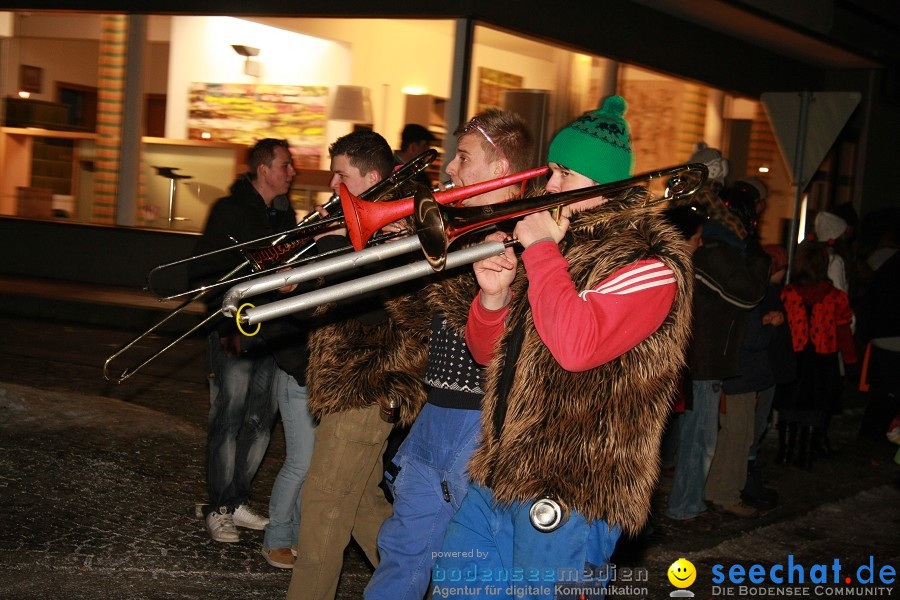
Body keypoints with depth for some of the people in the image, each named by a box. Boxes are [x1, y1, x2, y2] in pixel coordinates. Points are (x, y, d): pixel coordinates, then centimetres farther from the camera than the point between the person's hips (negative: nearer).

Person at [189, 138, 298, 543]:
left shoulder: (285, 214, 13)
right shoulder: (230, 211, -5)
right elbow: (205, 273, -7)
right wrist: (227, 325, -13)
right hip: (236, 335, -6)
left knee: (260, 421, 9)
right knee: (228, 421, -2)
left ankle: (237, 501, 21)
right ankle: (218, 509, 9)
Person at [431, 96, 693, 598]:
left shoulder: (649, 261, -11)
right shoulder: (558, 240, 13)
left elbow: (575, 345, -30)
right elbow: (488, 353, 17)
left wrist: (541, 249, -19)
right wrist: (494, 297, -4)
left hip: (573, 492, -8)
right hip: (499, 474, 8)